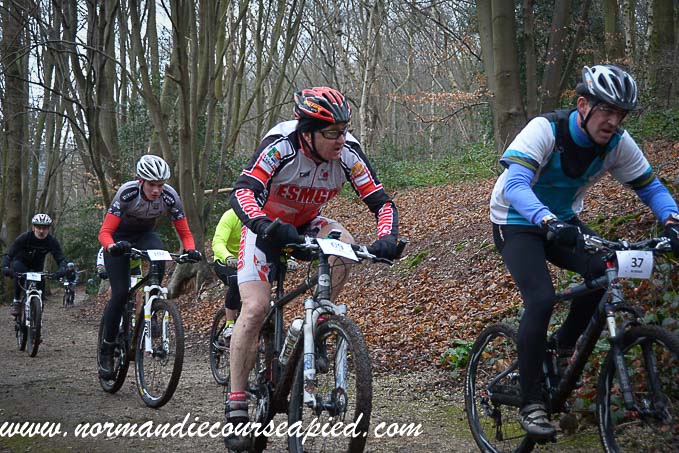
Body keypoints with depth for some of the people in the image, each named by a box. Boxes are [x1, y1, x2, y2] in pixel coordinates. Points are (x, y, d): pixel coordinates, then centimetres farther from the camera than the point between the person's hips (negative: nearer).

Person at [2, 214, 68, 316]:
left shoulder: (52, 241, -23)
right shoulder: (24, 238, -29)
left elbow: (60, 258, -26)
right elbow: (8, 255, -31)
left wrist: (62, 269, -49)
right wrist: (5, 267, -51)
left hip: (36, 266, 3)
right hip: (20, 262, -3)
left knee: (40, 284, -17)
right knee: (19, 273, -34)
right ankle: (16, 301, -22)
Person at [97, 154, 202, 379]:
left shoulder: (169, 196, -25)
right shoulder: (127, 193, -32)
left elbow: (185, 233, -17)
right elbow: (105, 232, -33)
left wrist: (191, 250, -38)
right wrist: (112, 247, -54)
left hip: (145, 235, 2)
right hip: (119, 238, -2)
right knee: (120, 293, -15)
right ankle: (106, 350, 0)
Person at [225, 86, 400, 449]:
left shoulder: (348, 153, -21)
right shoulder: (280, 146, -31)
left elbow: (381, 201, -20)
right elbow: (242, 191, -42)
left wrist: (387, 238, -40)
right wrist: (264, 226, -60)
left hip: (307, 225, 3)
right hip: (267, 227, -3)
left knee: (345, 247, -29)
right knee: (255, 309, -17)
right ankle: (236, 408, -9)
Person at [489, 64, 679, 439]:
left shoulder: (617, 143, -13)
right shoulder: (544, 130, -29)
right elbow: (515, 184, -41)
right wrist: (547, 222, -59)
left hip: (563, 221, 5)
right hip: (518, 223, -5)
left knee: (604, 273, -22)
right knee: (541, 298, -24)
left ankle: (563, 345, 5)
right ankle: (530, 403, -13)